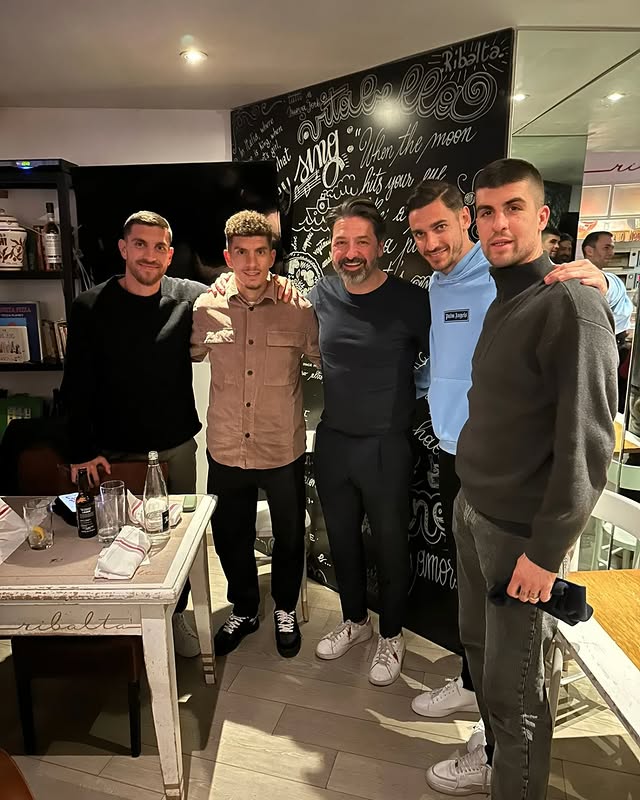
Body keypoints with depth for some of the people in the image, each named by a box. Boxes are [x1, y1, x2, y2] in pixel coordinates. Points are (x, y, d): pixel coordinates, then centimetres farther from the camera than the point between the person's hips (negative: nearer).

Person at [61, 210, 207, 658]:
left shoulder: (190, 297, -3)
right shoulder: (90, 307, -5)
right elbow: (77, 386, -4)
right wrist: (83, 450, -9)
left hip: (177, 444, 2)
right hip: (115, 450, -1)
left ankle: (176, 614, 35)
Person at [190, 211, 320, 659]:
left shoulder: (299, 309, -10)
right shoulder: (206, 309, -5)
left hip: (284, 450, -1)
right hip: (226, 451, 2)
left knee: (289, 536, 17)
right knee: (230, 537, 18)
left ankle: (286, 610, 45)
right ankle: (244, 610, 46)